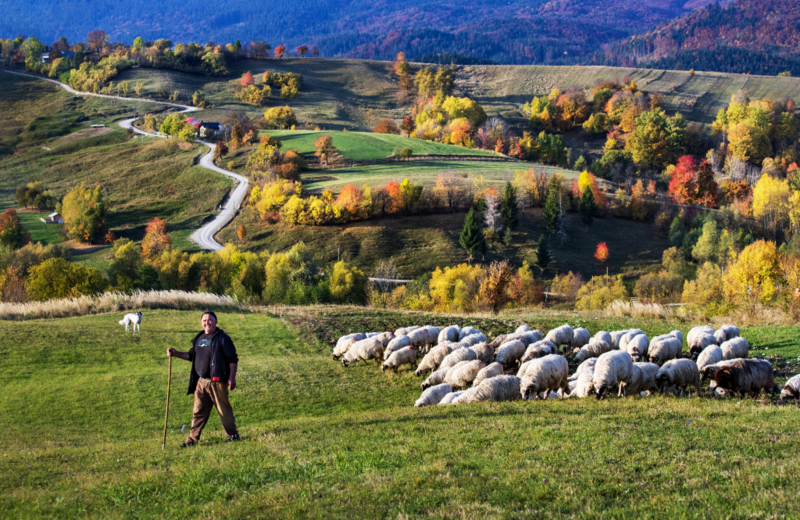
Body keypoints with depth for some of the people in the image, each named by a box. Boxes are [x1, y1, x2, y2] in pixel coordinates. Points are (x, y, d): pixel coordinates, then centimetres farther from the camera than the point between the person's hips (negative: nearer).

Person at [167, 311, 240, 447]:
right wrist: (176, 353, 13)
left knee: (224, 409, 2)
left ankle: (233, 435, 17)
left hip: (217, 381, -6)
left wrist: (232, 378, -13)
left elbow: (233, 359, -7)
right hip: (201, 382, 6)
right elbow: (191, 355, 26)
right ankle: (193, 438, 11)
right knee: (198, 411, 7)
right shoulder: (199, 338, 15)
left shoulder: (222, 338, -5)